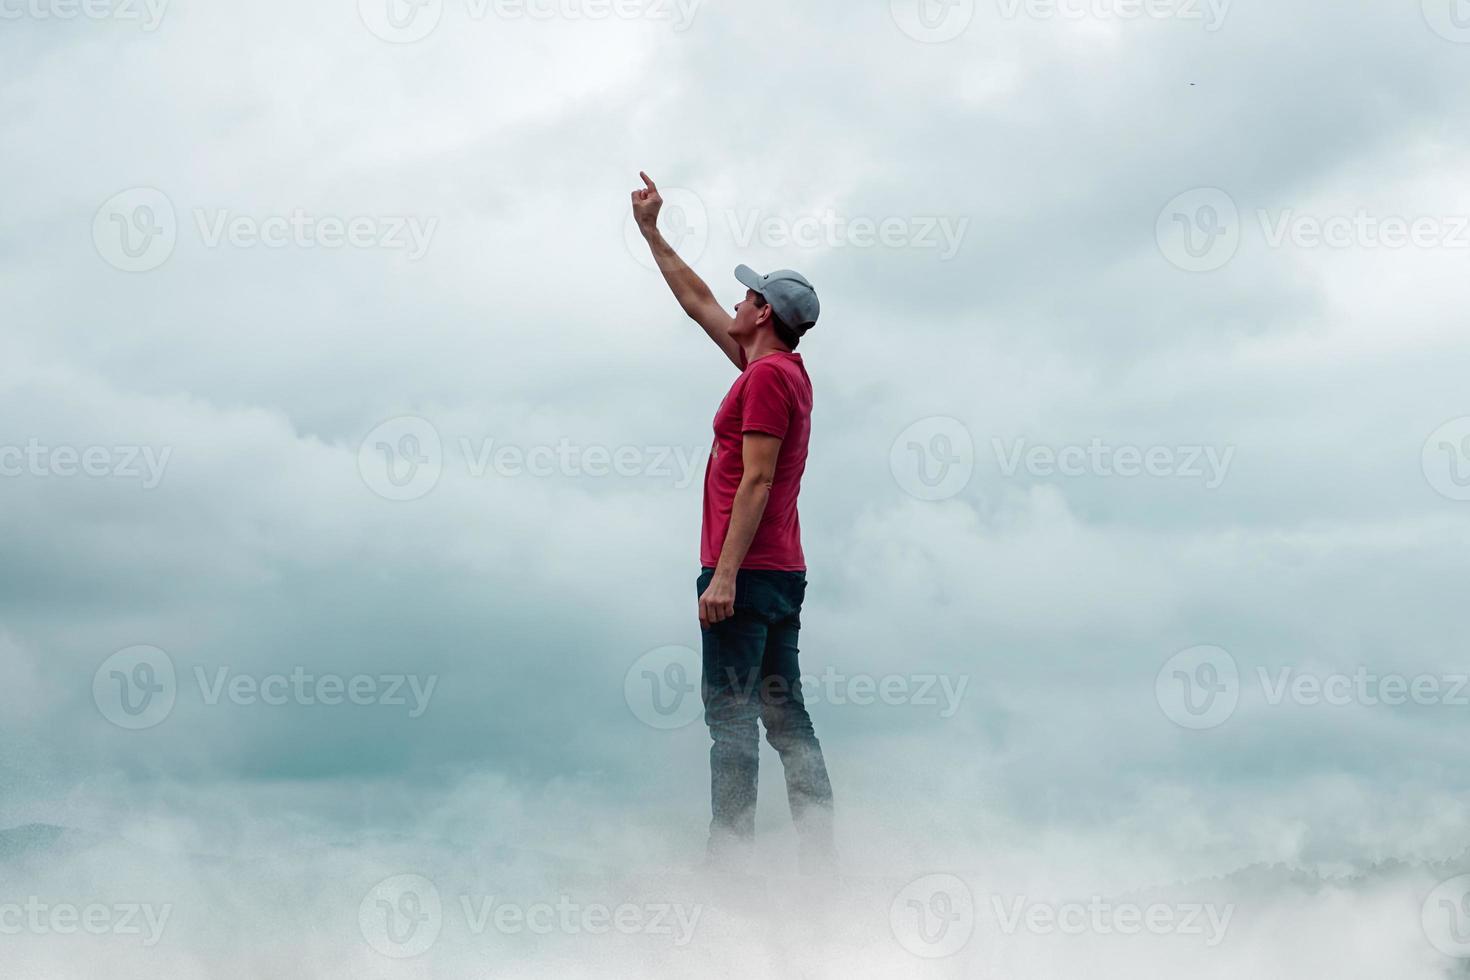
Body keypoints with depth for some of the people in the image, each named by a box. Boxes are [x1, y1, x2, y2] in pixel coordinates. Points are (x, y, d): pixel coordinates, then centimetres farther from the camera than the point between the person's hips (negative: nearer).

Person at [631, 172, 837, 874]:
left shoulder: (766, 376, -11)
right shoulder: (784, 370, 17)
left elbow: (756, 481, -18)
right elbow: (698, 303, 28)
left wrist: (725, 574, -21)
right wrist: (651, 233, 33)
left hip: (746, 572, -9)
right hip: (784, 573, 9)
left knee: (730, 715, -9)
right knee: (785, 716, 8)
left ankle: (727, 858, -10)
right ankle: (820, 860, 8)